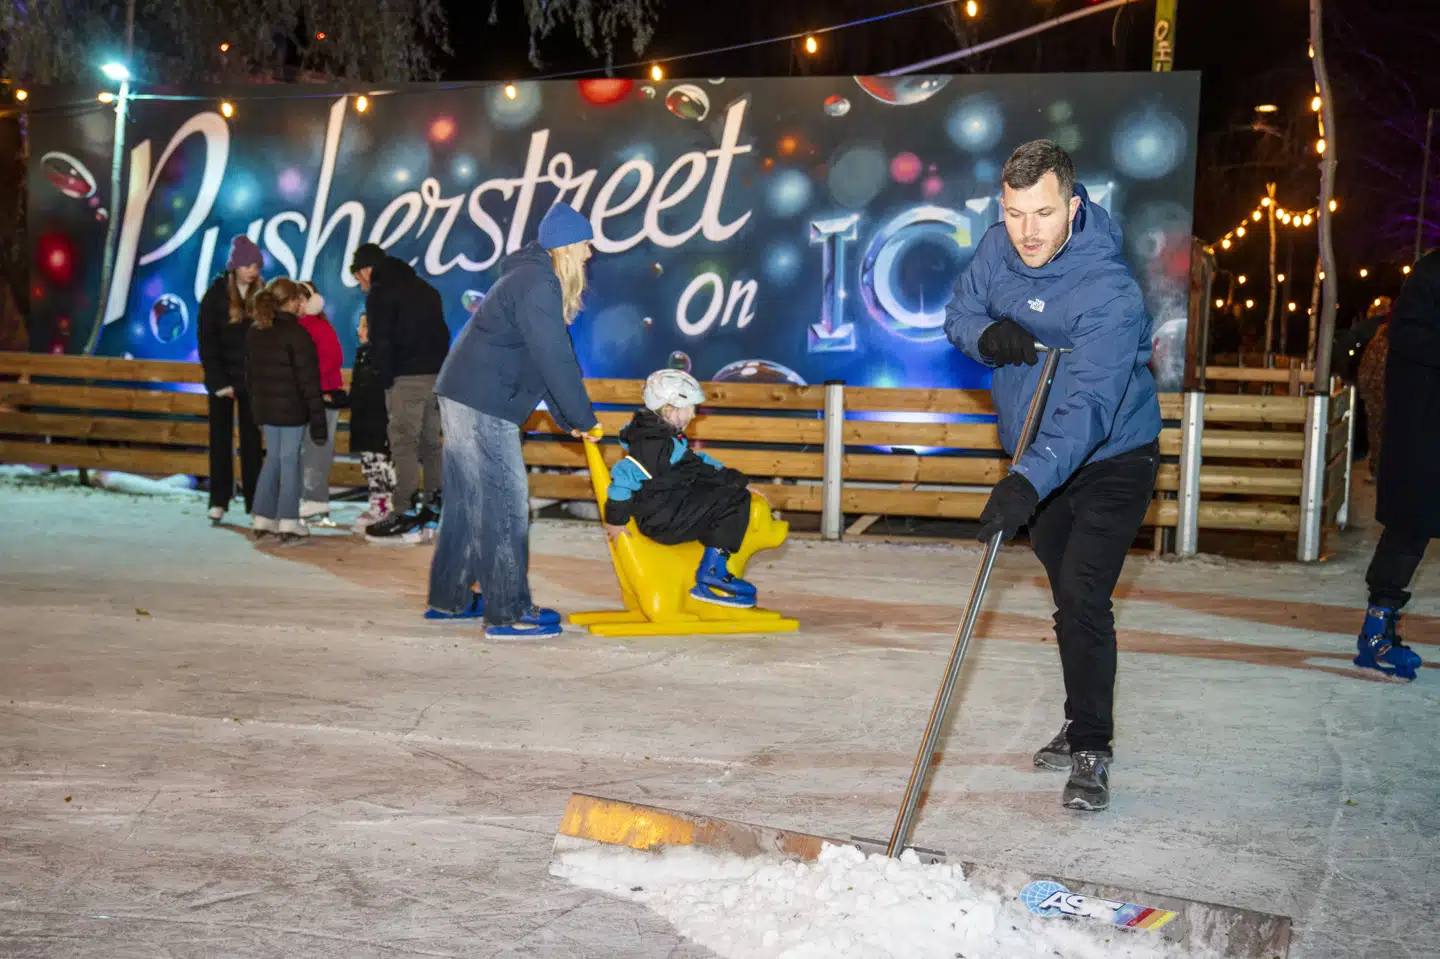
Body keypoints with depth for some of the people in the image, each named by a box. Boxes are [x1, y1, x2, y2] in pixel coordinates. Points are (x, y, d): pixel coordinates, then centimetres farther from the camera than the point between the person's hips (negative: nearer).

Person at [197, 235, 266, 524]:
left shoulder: (262, 295, 1)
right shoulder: (216, 295, -5)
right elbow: (206, 341, -6)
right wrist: (218, 382, -12)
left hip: (251, 379, 1)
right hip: (222, 378, -1)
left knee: (251, 439, 4)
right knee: (221, 438, 4)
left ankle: (254, 500, 7)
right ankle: (219, 500, 8)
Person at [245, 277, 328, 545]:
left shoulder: (255, 332, 10)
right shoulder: (296, 333, -13)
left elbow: (250, 373, 15)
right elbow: (308, 379, -14)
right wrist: (317, 416, -12)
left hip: (266, 406, 7)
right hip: (292, 407, -6)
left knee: (273, 458, 15)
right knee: (290, 460, -2)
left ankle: (263, 519, 15)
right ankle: (288, 523, -2)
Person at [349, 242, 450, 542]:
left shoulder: (380, 293, -4)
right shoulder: (424, 288, 21)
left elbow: (380, 341, -11)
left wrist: (385, 379, -3)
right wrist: (440, 374, 16)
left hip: (406, 379, -8)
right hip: (436, 375, 8)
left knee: (404, 444, -6)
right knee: (430, 443, 14)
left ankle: (406, 514, -8)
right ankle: (435, 506, 17)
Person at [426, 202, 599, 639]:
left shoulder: (534, 279, 17)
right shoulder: (537, 284, -14)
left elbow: (546, 358, 18)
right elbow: (555, 361, -18)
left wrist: (569, 419, 15)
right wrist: (583, 420, -10)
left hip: (463, 397, 10)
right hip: (484, 405, -10)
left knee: (467, 500, 15)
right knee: (504, 504, -7)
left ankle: (449, 599, 23)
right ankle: (508, 613, -4)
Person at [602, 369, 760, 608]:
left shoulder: (669, 437, 17)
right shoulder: (653, 444, -17)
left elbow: (697, 463, 25)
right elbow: (625, 474, -23)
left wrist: (739, 481, 19)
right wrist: (616, 519, -18)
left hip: (672, 505, 11)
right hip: (661, 521, -11)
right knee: (735, 502, -14)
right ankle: (710, 578, -14)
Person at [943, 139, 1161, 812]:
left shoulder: (1110, 293, -30)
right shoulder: (998, 248, -9)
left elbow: (1088, 407, -39)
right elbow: (959, 314, 6)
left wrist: (1028, 481, -51)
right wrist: (988, 336, -19)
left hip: (1111, 462, -6)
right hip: (1038, 461, 7)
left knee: (1082, 600, -15)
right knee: (1068, 598, 18)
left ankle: (1091, 751, -2)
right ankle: (1082, 726, 34)